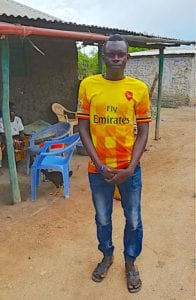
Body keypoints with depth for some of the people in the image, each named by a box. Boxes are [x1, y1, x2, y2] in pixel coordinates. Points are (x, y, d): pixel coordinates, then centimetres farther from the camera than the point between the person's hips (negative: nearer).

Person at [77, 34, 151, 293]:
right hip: (98, 169, 0)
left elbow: (143, 132, -2)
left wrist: (130, 168, -11)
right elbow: (83, 129, -4)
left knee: (134, 220, 15)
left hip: (129, 168, 0)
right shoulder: (88, 85, -4)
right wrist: (100, 166, -11)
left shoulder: (139, 88, -4)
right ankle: (107, 255, 46)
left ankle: (130, 262, 41)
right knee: (102, 219, 19)